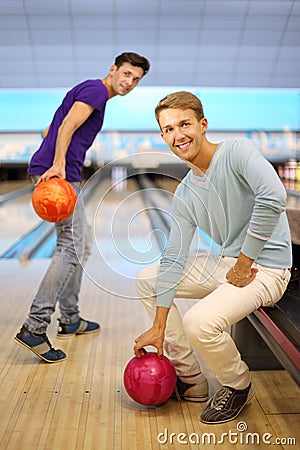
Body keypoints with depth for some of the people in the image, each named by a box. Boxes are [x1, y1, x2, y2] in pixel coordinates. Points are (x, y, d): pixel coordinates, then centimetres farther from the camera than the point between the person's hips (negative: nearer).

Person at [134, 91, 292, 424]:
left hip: (264, 268, -7)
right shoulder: (185, 194, 2)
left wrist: (243, 265, -22)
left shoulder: (237, 151, -15)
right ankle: (189, 378, 14)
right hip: (224, 262, 8)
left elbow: (273, 199, -32)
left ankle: (239, 386, 7)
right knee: (146, 280, 6)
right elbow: (174, 259, -2)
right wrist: (158, 328, -4)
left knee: (199, 322, -30)